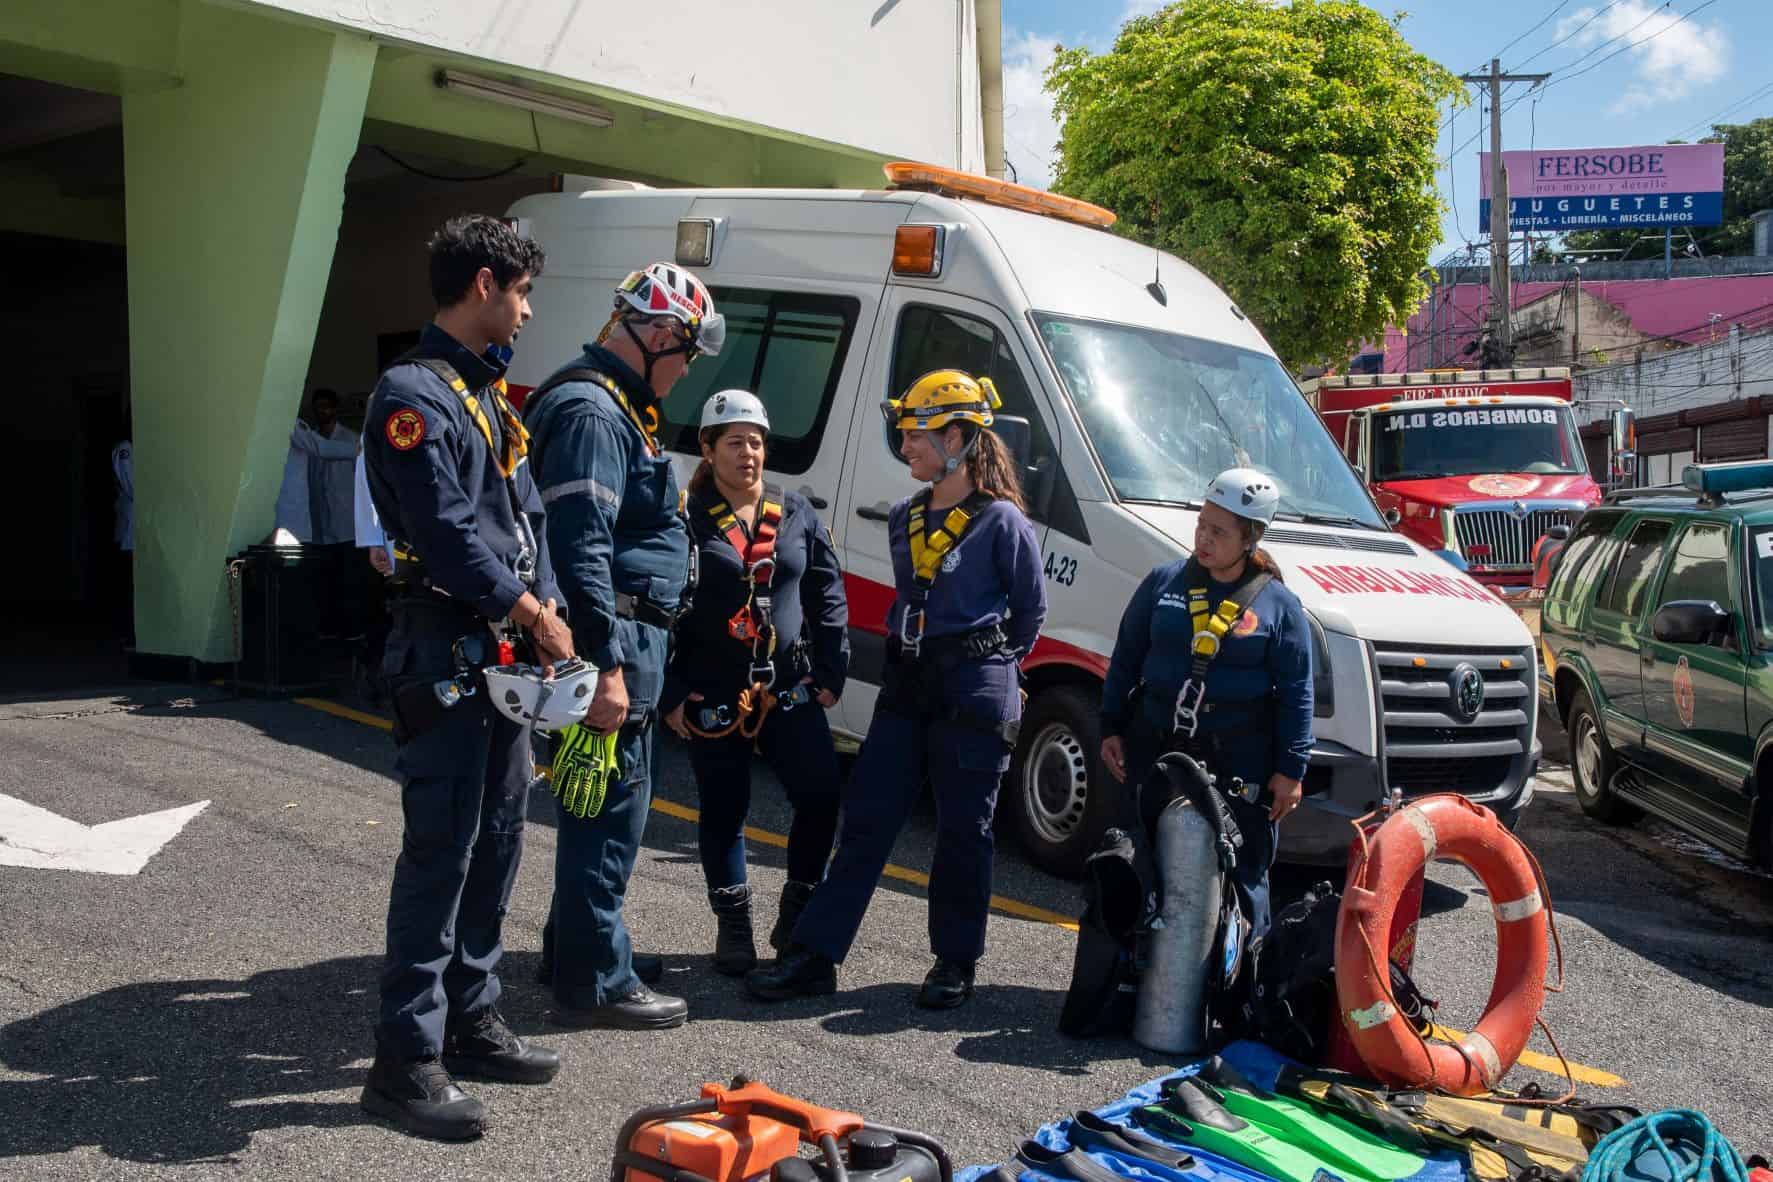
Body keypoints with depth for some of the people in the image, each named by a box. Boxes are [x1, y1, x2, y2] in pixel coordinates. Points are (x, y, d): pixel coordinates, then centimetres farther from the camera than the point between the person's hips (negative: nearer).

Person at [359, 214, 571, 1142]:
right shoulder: (414, 394, -13)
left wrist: (547, 616, 3)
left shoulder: (485, 394, 17)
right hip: (445, 654, -9)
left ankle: (472, 1022, 27)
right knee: (440, 850, -5)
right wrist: (535, 615, -10)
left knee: (497, 840, 14)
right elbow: (446, 535, -20)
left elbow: (526, 516, 15)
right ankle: (407, 1060, 4)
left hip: (504, 651, 10)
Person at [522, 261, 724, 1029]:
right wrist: (605, 666, -25)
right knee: (611, 811, -3)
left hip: (629, 639, 11)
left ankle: (577, 948, 34)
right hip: (617, 640, -11)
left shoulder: (614, 409, 19)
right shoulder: (592, 414, -16)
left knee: (608, 805, 20)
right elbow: (582, 551, -24)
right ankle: (596, 981, 7)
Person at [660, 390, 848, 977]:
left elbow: (828, 595, 10)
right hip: (713, 696, -3)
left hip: (789, 691, 3)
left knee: (821, 795, -4)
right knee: (724, 813, 7)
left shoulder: (796, 514, 6)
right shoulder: (687, 518, -5)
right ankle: (733, 924, 25)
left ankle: (797, 913, 17)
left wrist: (830, 673, 4)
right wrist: (669, 695, -7)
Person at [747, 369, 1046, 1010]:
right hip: (907, 686, 6)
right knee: (865, 820, 5)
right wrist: (910, 657, 11)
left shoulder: (1001, 521, -8)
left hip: (974, 692, -6)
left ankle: (954, 962, 19)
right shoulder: (904, 519, 11)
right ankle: (813, 954, 9)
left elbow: (1031, 608, 2)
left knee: (962, 831, 4)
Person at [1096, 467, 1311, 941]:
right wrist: (1112, 728, 7)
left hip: (1239, 761, -3)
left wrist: (1290, 769, -4)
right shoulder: (1165, 581, 4)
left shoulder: (1278, 604, -2)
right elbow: (1126, 657, 11)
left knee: (1242, 877, 3)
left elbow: (1296, 692, 0)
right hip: (1154, 747, 3)